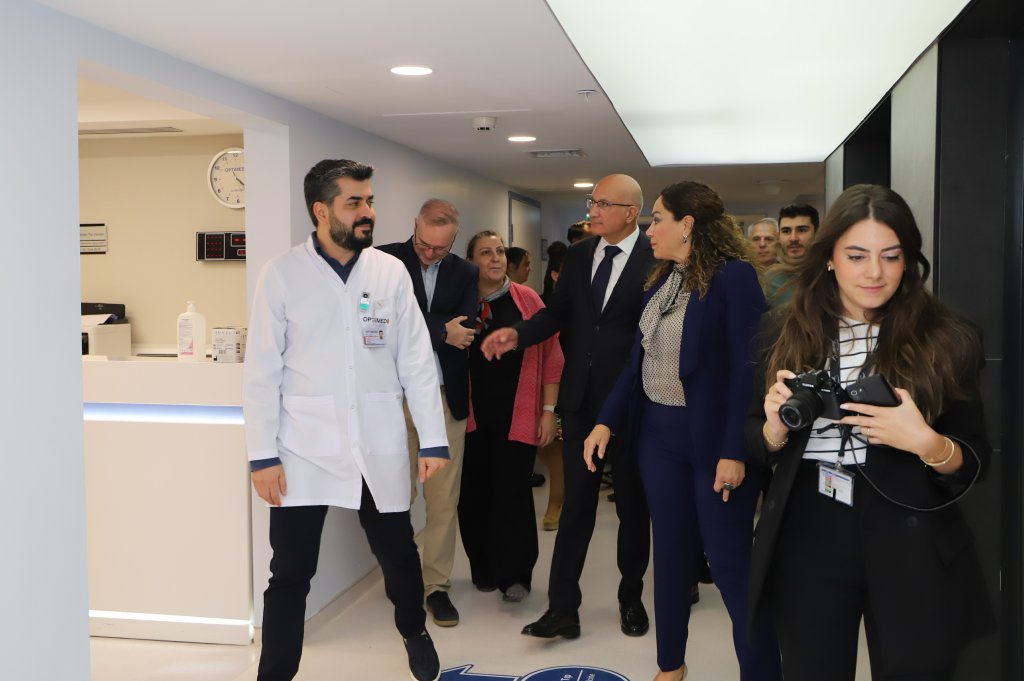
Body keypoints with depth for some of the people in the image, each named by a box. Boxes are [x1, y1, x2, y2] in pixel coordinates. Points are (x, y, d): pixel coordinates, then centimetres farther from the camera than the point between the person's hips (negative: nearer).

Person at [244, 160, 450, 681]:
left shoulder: (392, 272, 2)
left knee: (398, 555, 16)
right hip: (304, 450, -2)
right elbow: (261, 371, -3)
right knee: (290, 574, 3)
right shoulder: (282, 273, -4)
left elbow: (416, 361, 4)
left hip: (380, 449, 2)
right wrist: (262, 455, -7)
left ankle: (414, 633, 44)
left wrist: (433, 440, 1)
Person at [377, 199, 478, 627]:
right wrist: (441, 331, -15)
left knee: (444, 498, 3)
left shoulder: (465, 274, 7)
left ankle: (437, 585, 14)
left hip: (445, 396, 1)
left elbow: (464, 331, -6)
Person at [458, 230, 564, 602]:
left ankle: (515, 574, 9)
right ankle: (484, 570, 24)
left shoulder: (527, 299, 0)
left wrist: (548, 410, -1)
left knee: (513, 491, -3)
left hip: (517, 416, -2)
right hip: (472, 416, 2)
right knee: (474, 493, 7)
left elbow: (551, 356, 1)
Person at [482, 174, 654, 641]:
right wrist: (517, 334, -13)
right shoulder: (578, 255, 6)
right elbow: (558, 311, 4)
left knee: (633, 504, 13)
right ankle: (562, 608, 13)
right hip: (581, 397, 4)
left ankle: (631, 598, 32)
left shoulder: (656, 259, -11)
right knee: (576, 504, 7)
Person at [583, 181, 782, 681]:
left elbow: (747, 368, -16)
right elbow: (639, 359, 10)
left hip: (715, 438, -7)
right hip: (658, 434, 7)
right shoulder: (659, 280, 9)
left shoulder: (734, 276, -13)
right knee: (670, 550, 16)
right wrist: (608, 422, 2)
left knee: (730, 562, 1)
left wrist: (735, 451, -20)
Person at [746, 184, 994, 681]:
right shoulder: (786, 333, 1)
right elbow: (755, 441, 8)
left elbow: (975, 463, -1)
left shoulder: (946, 340, -4)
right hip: (806, 542, 2)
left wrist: (926, 443, -22)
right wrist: (776, 427, -14)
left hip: (910, 551, -1)